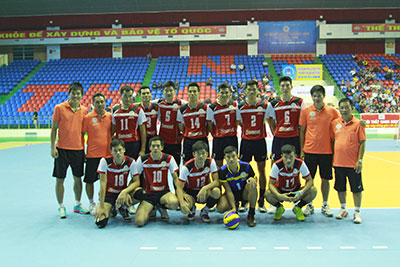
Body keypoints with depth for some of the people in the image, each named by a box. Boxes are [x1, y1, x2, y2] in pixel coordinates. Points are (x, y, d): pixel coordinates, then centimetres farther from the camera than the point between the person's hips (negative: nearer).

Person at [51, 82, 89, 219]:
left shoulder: (84, 110, 5)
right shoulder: (59, 108, -4)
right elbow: (54, 129, -2)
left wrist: (83, 148, 10)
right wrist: (52, 147, -7)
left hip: (78, 149, 3)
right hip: (62, 149, -3)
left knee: (78, 178, 11)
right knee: (60, 179, 4)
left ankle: (77, 204, 27)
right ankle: (61, 207, 16)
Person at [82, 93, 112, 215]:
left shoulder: (110, 116, 4)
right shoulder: (88, 117, -4)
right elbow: (82, 134, 0)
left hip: (108, 153, 3)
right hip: (92, 154, -2)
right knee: (90, 180, 5)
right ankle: (91, 203, 22)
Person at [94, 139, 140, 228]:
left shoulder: (130, 162, -13)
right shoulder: (105, 161, -17)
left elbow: (136, 182, -14)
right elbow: (103, 183, -20)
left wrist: (125, 192, -33)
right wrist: (101, 206, -23)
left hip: (122, 192, 2)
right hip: (108, 194, -2)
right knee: (100, 222, -25)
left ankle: (122, 208, 2)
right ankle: (110, 209, 12)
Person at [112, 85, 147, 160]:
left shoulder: (138, 111, -1)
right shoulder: (115, 110, 8)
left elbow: (143, 132, -1)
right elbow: (113, 130, 15)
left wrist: (143, 150, -6)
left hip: (134, 144, -2)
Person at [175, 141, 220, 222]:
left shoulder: (210, 162, -16)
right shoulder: (187, 167, -21)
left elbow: (216, 181, -18)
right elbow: (179, 187, -22)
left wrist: (204, 188, -38)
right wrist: (182, 203, -40)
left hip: (204, 191, 1)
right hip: (189, 192, -1)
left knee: (216, 192, -34)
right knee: (184, 208, -34)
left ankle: (205, 211, -2)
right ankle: (192, 208, 8)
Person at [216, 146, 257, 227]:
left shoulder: (246, 166, -19)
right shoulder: (222, 171, -19)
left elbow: (255, 178, -4)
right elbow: (228, 191, -19)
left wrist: (252, 179, -31)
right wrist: (233, 207, -28)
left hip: (245, 193, 0)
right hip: (233, 194, 0)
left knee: (252, 184, -34)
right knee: (221, 208, -28)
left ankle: (251, 215, -19)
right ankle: (236, 205, 12)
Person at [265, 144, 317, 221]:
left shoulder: (300, 164, -23)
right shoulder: (277, 165, -25)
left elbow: (309, 181, -16)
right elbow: (271, 184, -21)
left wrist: (301, 192, -35)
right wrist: (279, 195, -40)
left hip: (296, 191, 1)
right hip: (281, 191, -1)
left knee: (313, 190, -26)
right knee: (268, 194, -33)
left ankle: (298, 208, 2)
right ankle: (279, 208, 3)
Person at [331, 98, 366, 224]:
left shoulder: (358, 124, -5)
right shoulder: (335, 123, 4)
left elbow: (362, 143, -5)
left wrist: (360, 160, -10)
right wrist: (332, 157, 9)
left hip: (353, 163, -3)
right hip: (338, 162, 4)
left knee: (356, 188, 4)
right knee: (340, 187, 14)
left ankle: (357, 212, 16)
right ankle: (343, 209, 30)